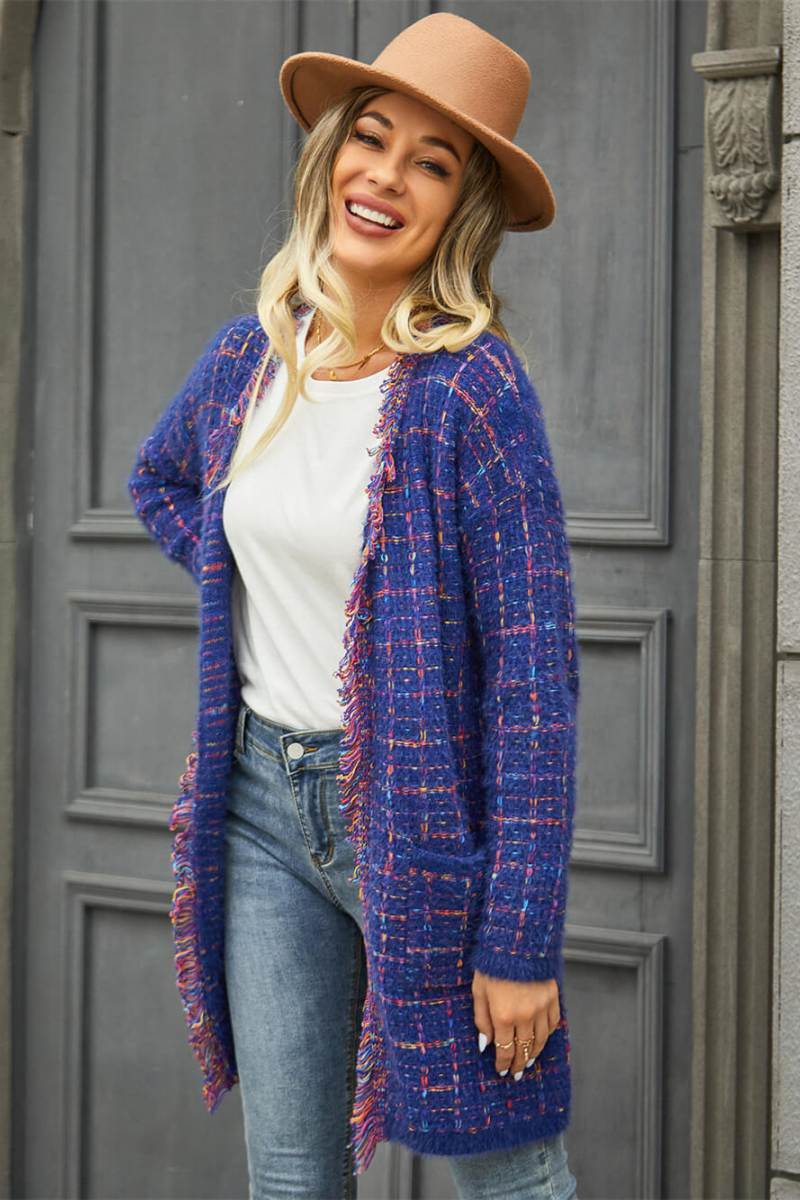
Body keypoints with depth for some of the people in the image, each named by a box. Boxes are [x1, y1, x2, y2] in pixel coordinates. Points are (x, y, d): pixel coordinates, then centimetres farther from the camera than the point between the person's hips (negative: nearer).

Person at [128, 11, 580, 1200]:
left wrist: (520, 941, -19)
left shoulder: (472, 388, -16)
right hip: (262, 802, 5)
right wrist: (241, 592, 10)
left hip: (420, 817, -5)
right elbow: (157, 477, 26)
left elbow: (536, 676, -18)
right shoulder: (250, 356, 2)